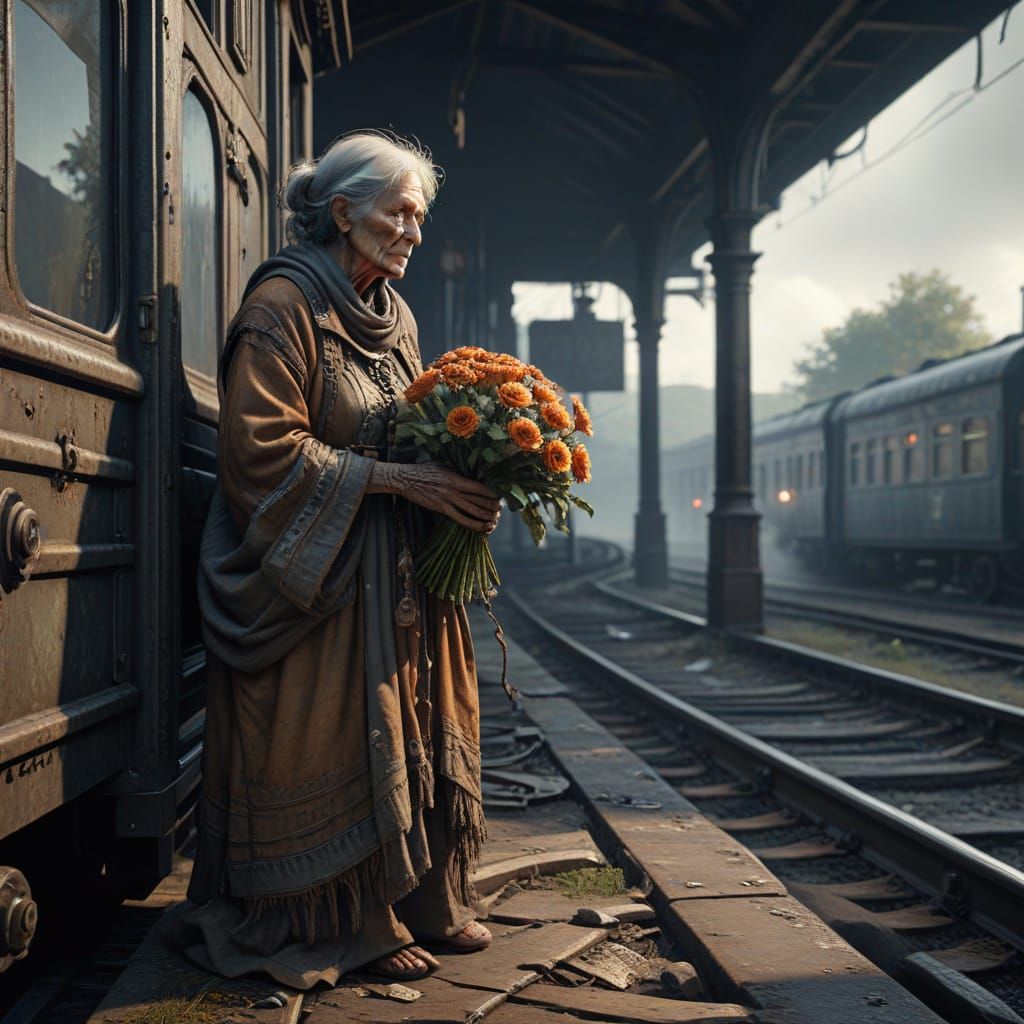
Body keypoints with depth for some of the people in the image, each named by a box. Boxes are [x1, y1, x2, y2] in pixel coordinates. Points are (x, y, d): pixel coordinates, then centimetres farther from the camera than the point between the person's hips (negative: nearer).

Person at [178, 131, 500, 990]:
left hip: (400, 572, 8)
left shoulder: (395, 315, 15)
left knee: (418, 729, 10)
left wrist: (464, 487, -1)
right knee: (343, 746, -2)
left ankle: (424, 901, 22)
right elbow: (264, 449, -19)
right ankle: (355, 925, 11)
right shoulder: (284, 303, -11)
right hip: (319, 575, -8)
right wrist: (399, 479, -22)